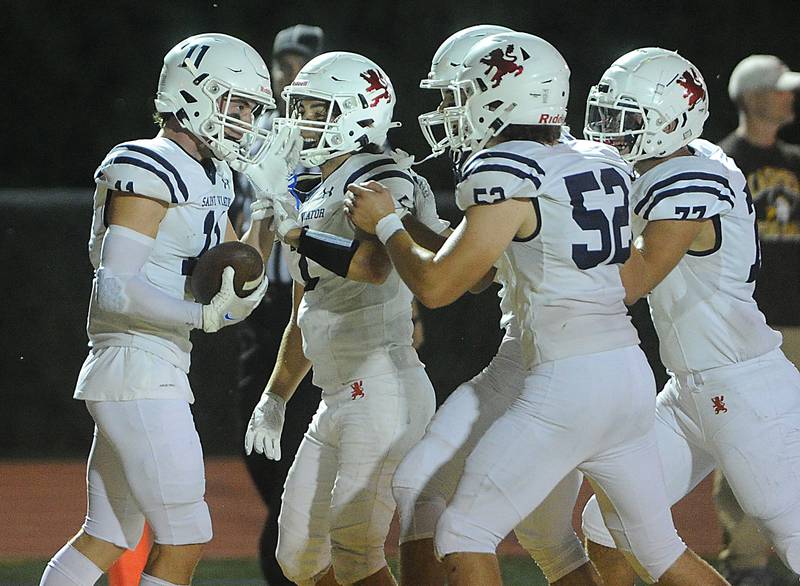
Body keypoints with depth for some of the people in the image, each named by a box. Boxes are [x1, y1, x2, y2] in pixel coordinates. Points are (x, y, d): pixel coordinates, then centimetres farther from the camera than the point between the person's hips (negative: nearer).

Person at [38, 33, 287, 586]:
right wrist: (203, 316, -25)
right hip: (138, 373, -10)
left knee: (107, 540, 15)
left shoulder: (207, 178, 15)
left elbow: (236, 281, 18)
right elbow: (115, 290, -20)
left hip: (161, 372, 10)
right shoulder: (148, 172, -14)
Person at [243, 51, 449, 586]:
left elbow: (373, 266, -32)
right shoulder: (315, 196, 17)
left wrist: (296, 234, -21)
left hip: (384, 391, -10)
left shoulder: (382, 181, -11)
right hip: (339, 398, 10)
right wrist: (274, 399, 28)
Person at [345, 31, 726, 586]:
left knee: (464, 535, -1)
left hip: (566, 384, -8)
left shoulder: (506, 176, -9)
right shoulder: (603, 163, 12)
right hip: (632, 373, 8)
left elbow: (436, 285, -7)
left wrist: (385, 222, 9)